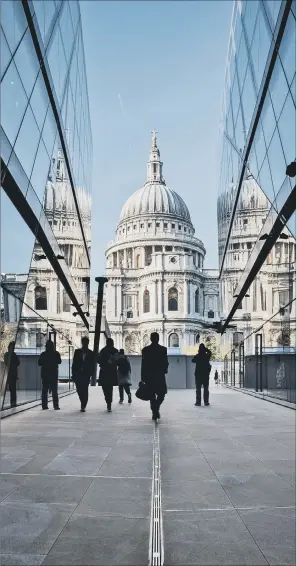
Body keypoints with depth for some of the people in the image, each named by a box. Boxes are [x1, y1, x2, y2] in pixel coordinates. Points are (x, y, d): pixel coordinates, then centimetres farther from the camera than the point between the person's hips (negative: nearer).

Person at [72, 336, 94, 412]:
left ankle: (83, 406, -3)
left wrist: (90, 374, -5)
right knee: (79, 390, 4)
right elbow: (74, 363, 5)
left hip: (86, 375, -1)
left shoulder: (90, 353, 5)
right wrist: (73, 374, 0)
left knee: (84, 390, -7)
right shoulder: (77, 352, 7)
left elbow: (92, 365, 5)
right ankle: (83, 404, 23)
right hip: (77, 374, 1)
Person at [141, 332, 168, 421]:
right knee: (161, 393, 11)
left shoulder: (145, 350, -1)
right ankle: (156, 408, -11)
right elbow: (166, 363, -5)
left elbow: (143, 364, -1)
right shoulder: (163, 349, -5)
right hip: (160, 375, -1)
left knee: (152, 395, 10)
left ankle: (154, 412, 9)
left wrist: (143, 378, 3)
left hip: (149, 375, 2)